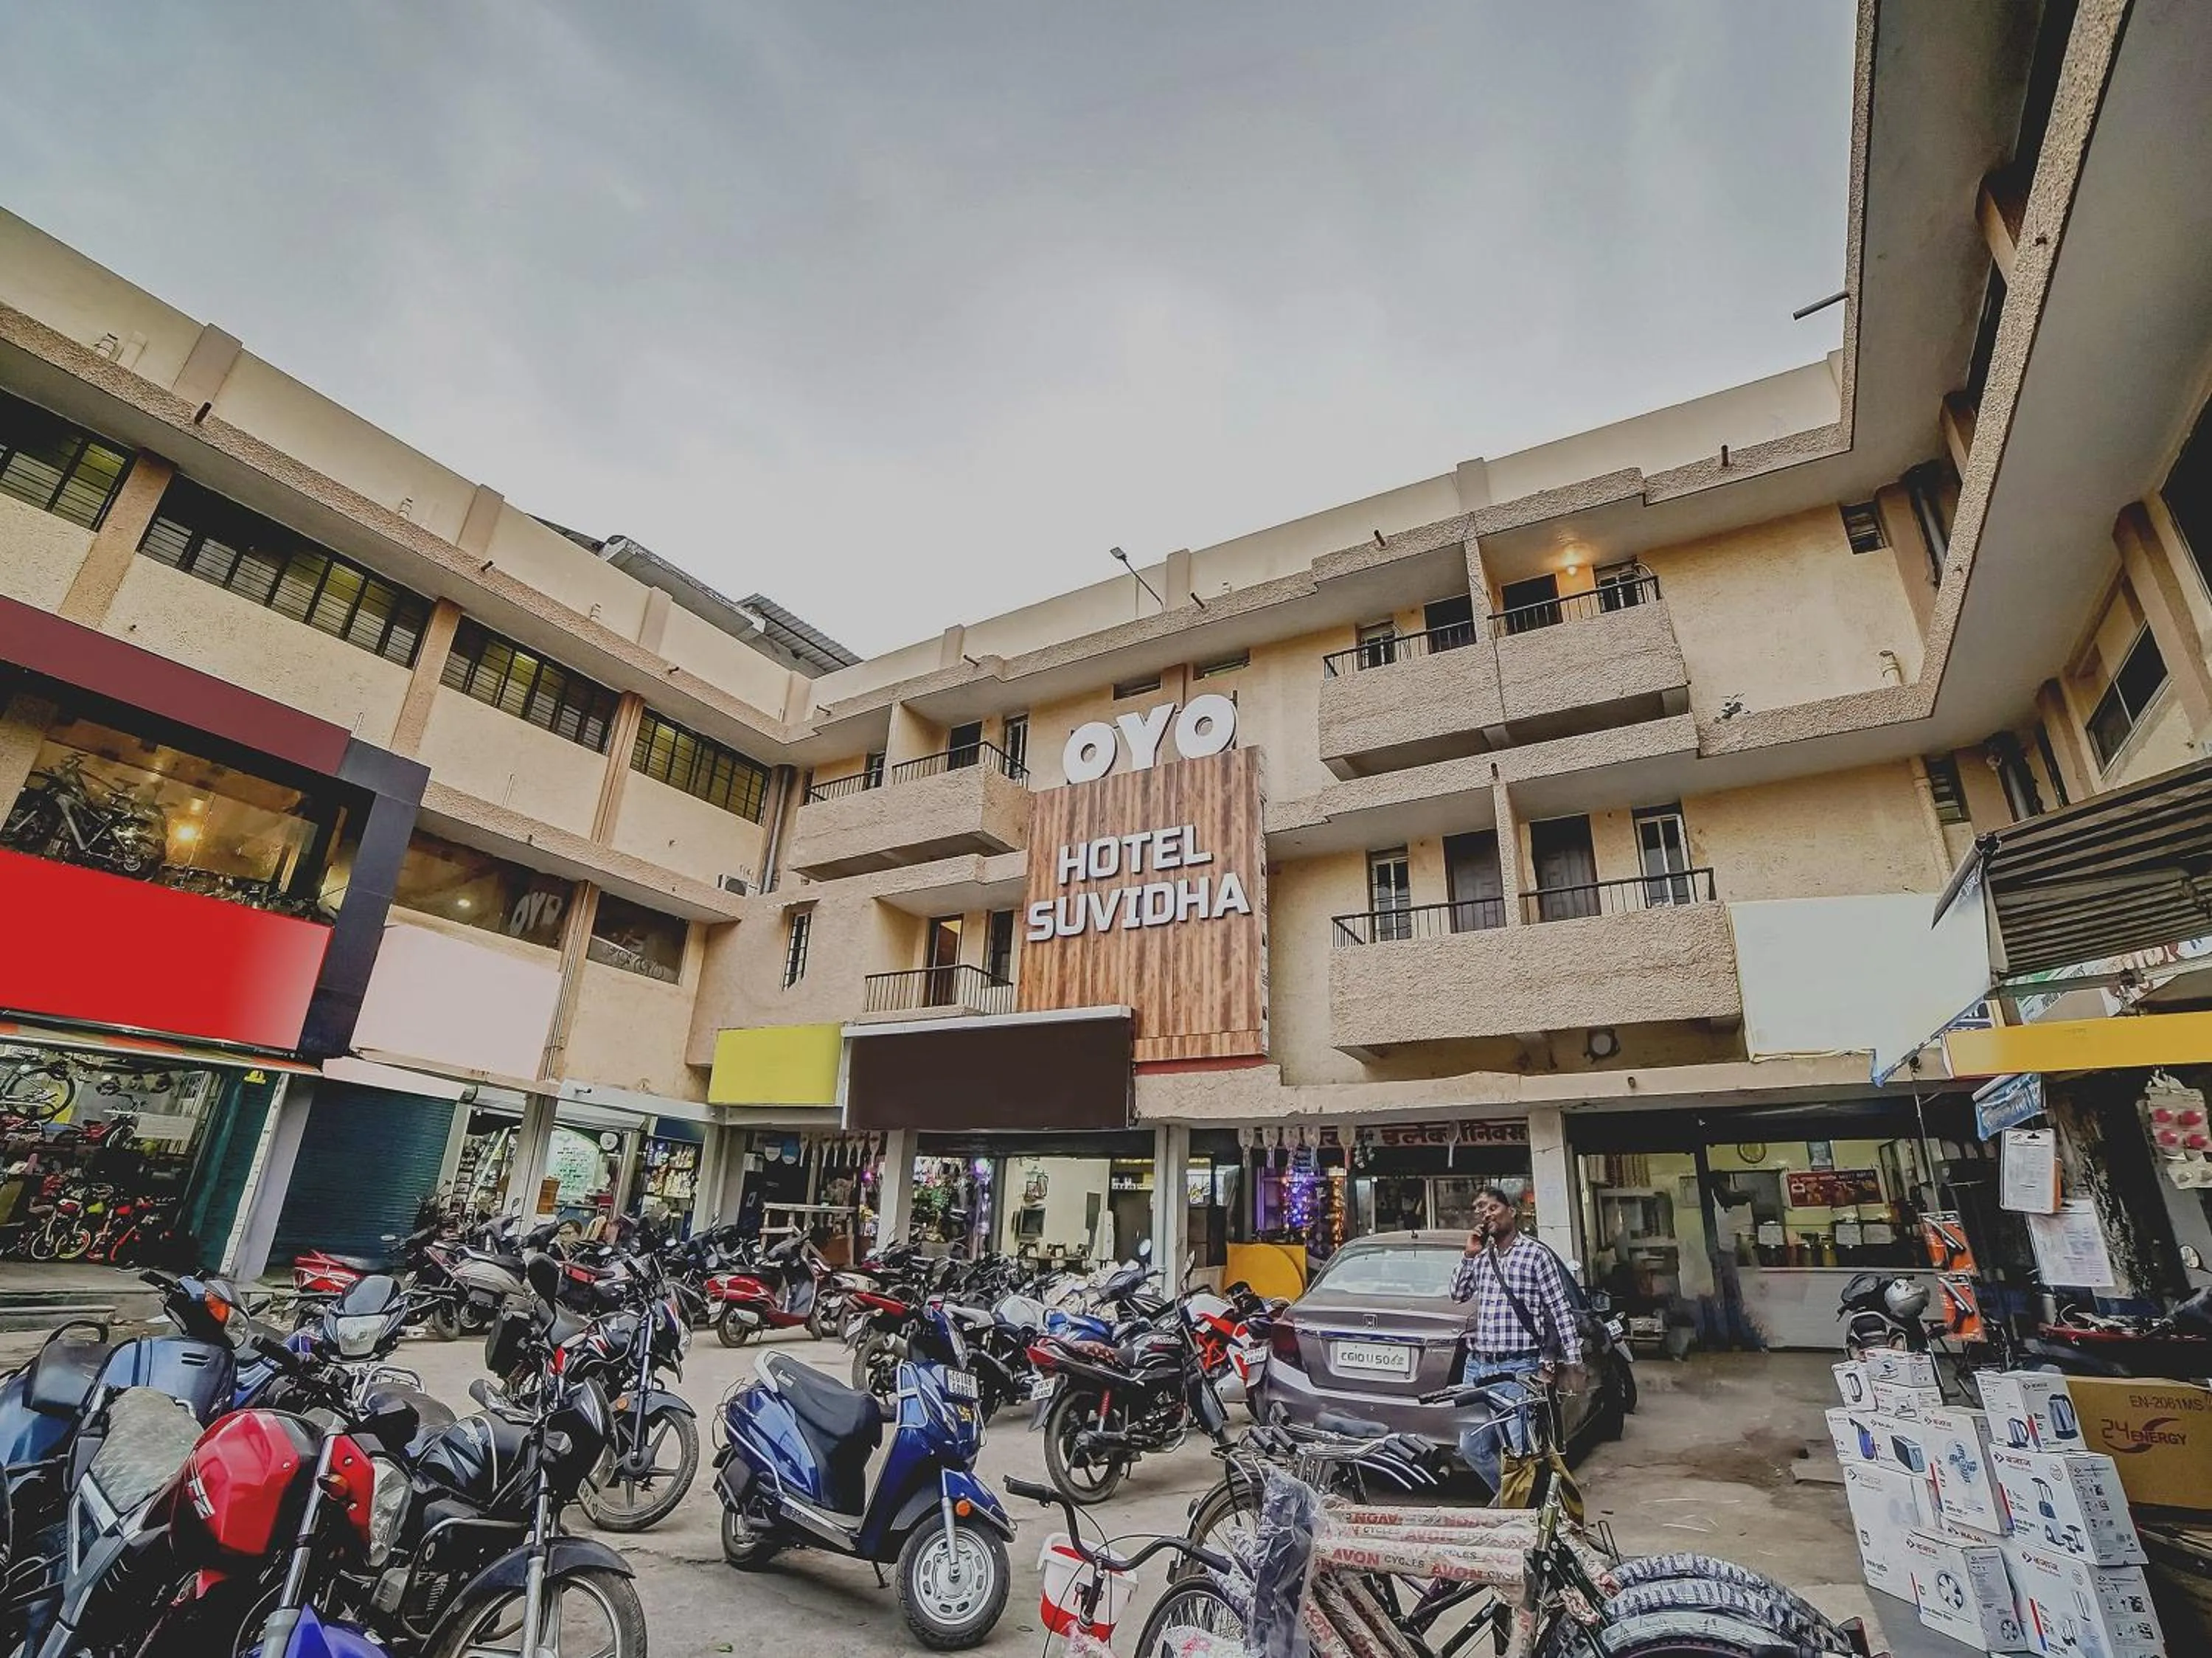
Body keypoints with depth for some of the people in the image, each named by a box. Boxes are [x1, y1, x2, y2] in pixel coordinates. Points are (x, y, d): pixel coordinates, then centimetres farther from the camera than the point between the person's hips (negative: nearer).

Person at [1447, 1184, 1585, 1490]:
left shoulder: (1536, 1255, -3)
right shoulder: (1481, 1256, 13)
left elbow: (1561, 1311, -4)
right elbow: (1458, 1294, 11)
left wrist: (1573, 1363, -8)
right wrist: (1469, 1255, 2)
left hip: (1518, 1369, -6)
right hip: (1477, 1366, 6)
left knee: (1520, 1452, -8)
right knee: (1472, 1448, 11)